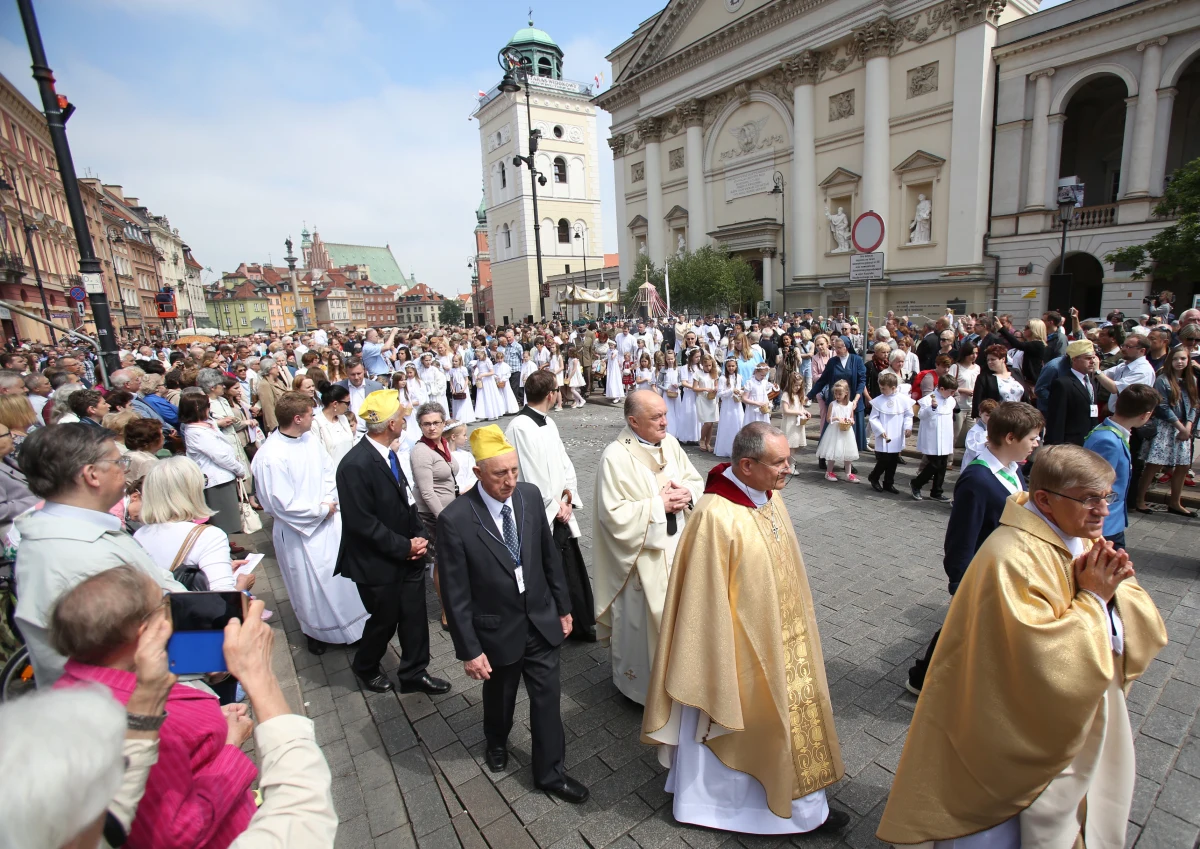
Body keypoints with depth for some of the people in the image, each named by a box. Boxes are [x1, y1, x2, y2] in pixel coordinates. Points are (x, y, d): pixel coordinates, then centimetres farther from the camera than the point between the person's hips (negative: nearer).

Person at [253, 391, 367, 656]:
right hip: (300, 531, -6)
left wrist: (329, 501, -10)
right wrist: (321, 510, -14)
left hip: (329, 519, 6)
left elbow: (328, 469, 5)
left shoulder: (309, 438, -4)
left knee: (341, 574, 17)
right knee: (311, 583, 12)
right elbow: (283, 505, -23)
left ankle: (346, 625, 39)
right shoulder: (271, 457, -25)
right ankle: (315, 631, 38)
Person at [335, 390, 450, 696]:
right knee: (385, 621, 14)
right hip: (379, 564, -7)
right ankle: (365, 667, 43)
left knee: (414, 617, 14)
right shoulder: (355, 465, -25)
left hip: (407, 556, 7)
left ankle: (414, 673, 35)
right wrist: (405, 546, -17)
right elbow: (362, 523, -24)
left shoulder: (388, 453, 2)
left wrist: (418, 537, -2)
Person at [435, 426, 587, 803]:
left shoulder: (530, 495, -11)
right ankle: (496, 741, 56)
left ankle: (550, 771, 35)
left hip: (541, 619, 3)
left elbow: (549, 555, 1)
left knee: (547, 696, 12)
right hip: (498, 629, -2)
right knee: (499, 696, 23)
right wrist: (469, 650, -12)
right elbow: (456, 594, -16)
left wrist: (563, 606, 7)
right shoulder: (454, 519, -24)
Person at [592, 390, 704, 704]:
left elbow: (696, 479, 10)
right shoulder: (616, 457, -20)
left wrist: (687, 493, -12)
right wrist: (659, 505, -21)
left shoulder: (670, 443, 0)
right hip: (641, 555, -6)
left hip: (676, 547, 6)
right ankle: (641, 681, 35)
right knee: (641, 618, 10)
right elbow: (614, 514, -21)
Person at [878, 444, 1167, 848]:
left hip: (1081, 719, 8)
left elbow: (1146, 630, 1)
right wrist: (1093, 598, -26)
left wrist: (1112, 589, -19)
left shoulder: (1085, 542, -1)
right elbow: (1046, 660, -32)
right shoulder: (1013, 558, -30)